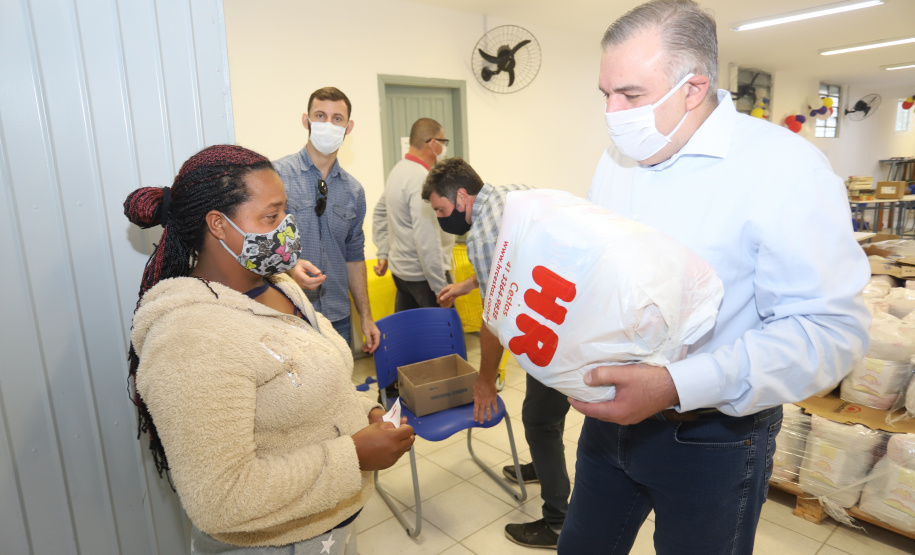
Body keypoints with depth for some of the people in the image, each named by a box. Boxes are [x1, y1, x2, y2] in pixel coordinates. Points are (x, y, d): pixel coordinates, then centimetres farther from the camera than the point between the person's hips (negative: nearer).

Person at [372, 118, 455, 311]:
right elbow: (427, 241, -26)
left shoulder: (398, 170, 10)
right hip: (423, 275, -10)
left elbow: (380, 213, 22)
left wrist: (383, 254, 24)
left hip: (399, 269, 10)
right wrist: (441, 288, -21)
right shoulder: (422, 180, -21)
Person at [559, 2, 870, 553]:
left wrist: (676, 387, -34)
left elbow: (831, 329, -23)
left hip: (712, 438, -6)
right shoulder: (616, 160, 4)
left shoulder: (785, 167, -18)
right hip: (612, 413, 6)